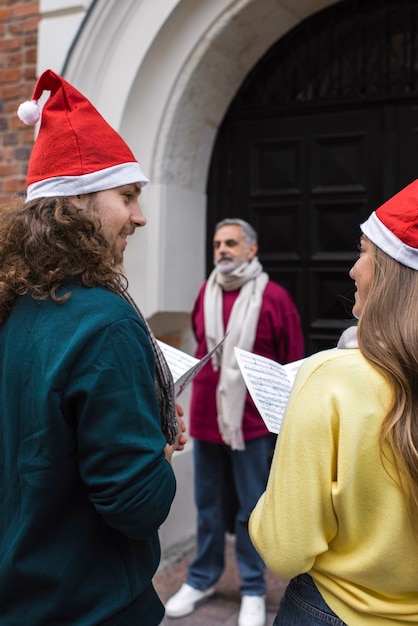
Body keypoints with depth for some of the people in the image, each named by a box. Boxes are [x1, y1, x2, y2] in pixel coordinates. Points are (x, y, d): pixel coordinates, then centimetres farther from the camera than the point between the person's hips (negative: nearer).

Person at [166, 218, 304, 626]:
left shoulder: (274, 297, -7)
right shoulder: (206, 293, 6)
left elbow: (292, 363, -4)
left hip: (252, 420, -4)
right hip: (205, 417, 4)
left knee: (251, 509, 9)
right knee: (208, 505, 16)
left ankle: (253, 590, 26)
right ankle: (202, 579, 33)